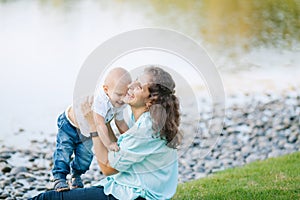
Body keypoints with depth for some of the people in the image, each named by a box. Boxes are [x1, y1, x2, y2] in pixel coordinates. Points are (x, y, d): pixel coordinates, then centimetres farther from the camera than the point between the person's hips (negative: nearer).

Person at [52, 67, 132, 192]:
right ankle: (59, 178, -8)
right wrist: (108, 144, -50)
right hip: (69, 124, -7)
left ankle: (76, 176, 27)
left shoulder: (119, 104, -17)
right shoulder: (99, 99, -45)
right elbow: (100, 124, -48)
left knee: (86, 155, 6)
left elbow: (120, 123, 0)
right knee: (64, 150, -16)